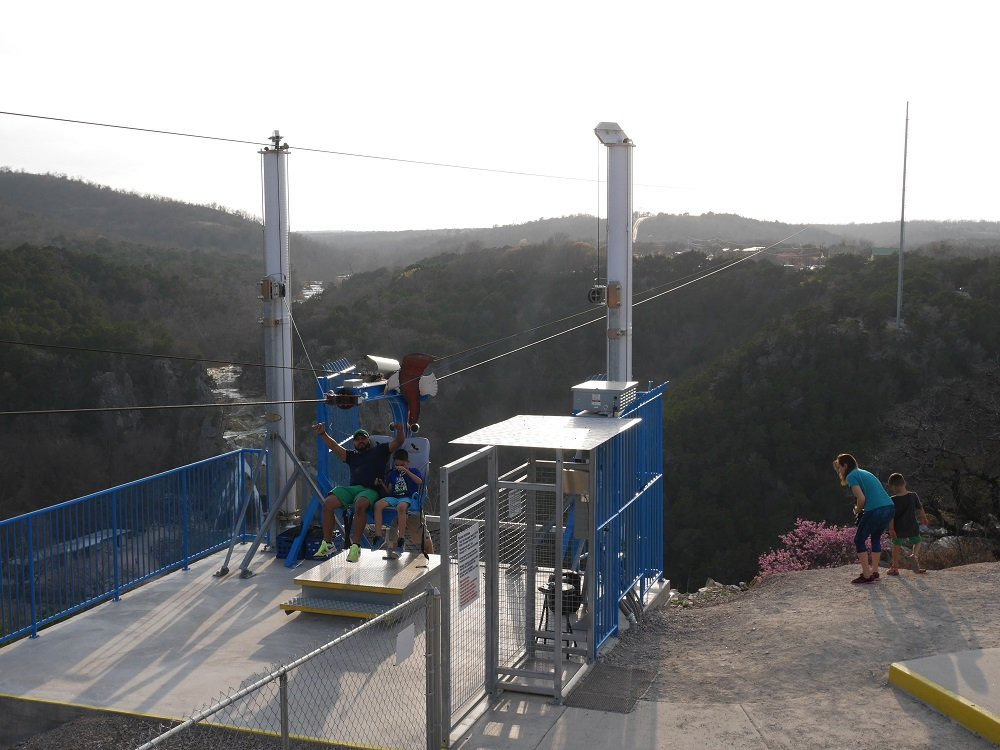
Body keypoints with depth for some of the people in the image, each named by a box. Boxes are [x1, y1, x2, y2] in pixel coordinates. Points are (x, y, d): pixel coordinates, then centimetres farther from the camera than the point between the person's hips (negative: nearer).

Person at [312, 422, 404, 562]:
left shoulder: (380, 450, 22)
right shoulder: (352, 455, 30)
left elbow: (398, 442, 14)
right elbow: (335, 447, 20)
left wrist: (399, 430, -7)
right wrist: (323, 434, 6)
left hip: (370, 490, -4)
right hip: (351, 488, 4)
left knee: (359, 505, -38)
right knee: (328, 504, -22)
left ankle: (355, 546, -36)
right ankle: (327, 543, -16)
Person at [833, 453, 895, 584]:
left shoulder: (851, 476, -1)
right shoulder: (865, 472, 24)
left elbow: (861, 498, -11)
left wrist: (857, 510, 6)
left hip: (875, 511, -8)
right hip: (889, 507, 8)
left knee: (859, 540, 7)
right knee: (876, 538, 26)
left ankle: (867, 576, 6)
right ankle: (875, 572, 28)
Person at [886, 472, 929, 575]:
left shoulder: (893, 500, -14)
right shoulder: (913, 496, -6)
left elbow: (891, 516, -16)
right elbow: (920, 509, 6)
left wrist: (891, 529, -11)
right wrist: (924, 519, 23)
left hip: (898, 529, -1)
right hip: (912, 528, 1)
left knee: (896, 546, 19)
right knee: (917, 542, 25)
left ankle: (895, 567, 23)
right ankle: (915, 555, -5)